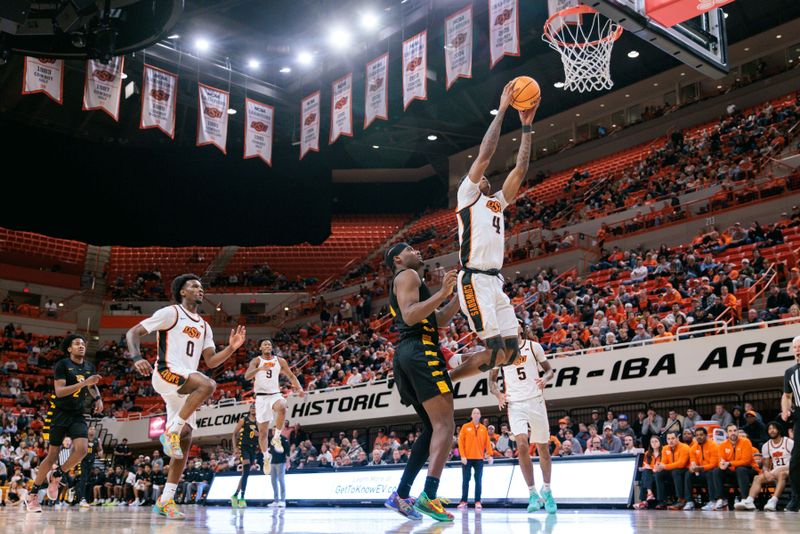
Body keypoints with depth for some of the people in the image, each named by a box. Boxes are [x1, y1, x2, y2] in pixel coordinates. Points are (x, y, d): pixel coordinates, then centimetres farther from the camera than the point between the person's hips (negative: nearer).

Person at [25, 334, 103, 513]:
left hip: (77, 414, 4)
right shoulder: (62, 365, -10)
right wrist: (84, 383, -30)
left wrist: (98, 398, 5)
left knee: (82, 449, -18)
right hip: (59, 413, -4)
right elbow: (59, 391, -22)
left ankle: (56, 475, 8)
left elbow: (93, 386, 25)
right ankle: (32, 496, 14)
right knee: (53, 455, -1)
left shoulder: (90, 366, 7)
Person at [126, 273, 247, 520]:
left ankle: (165, 500, 7)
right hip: (166, 373, -7)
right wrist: (136, 358, -22)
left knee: (185, 441, 1)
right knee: (208, 385, -34)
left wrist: (232, 348, 1)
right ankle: (171, 431, -23)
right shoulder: (170, 313, 1)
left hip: (186, 385, 7)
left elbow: (211, 361, 17)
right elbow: (133, 332, -4)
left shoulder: (204, 327, 21)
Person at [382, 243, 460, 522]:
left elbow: (440, 319, 29)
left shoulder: (402, 283, 32)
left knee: (432, 428, 12)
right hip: (420, 352, -10)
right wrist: (442, 293, -22)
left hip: (404, 356, 10)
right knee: (444, 425, -14)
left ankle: (401, 495, 6)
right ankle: (429, 497, -25)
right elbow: (409, 316, -16)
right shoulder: (408, 276, 2)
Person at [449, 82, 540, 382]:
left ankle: (445, 379, 13)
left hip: (495, 281, 8)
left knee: (510, 351, 4)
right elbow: (484, 155, -5)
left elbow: (520, 169, 20)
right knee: (495, 350, -15)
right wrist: (501, 110, -3)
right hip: (475, 281, -8)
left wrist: (526, 126, 17)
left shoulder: (498, 202, 25)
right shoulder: (467, 194, 5)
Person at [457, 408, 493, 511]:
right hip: (467, 458, -1)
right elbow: (461, 441, 0)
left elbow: (487, 442, 7)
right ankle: (463, 501, 5)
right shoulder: (465, 427, 4)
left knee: (478, 480, 0)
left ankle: (478, 502, 2)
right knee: (465, 480, 1)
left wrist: (490, 455, -5)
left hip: (479, 458, 1)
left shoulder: (483, 428, 9)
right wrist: (462, 455, -9)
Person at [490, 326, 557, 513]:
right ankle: (533, 494, -7)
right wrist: (498, 394, -10)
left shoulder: (533, 346, 4)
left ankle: (547, 491, 27)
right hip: (515, 404, -1)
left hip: (536, 401, 1)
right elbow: (491, 380, 10)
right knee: (522, 446, -18)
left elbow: (549, 370, 10)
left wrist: (545, 379, -13)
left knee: (543, 448, 8)